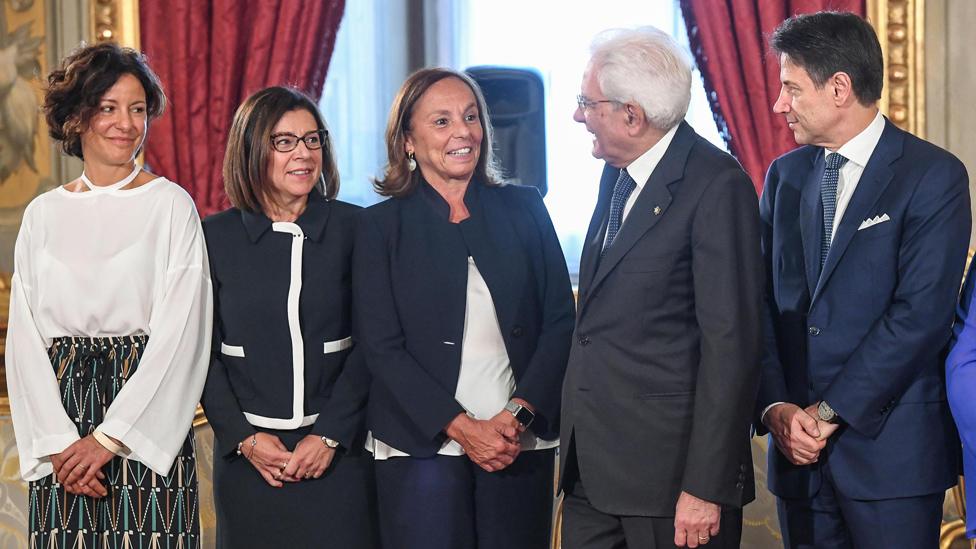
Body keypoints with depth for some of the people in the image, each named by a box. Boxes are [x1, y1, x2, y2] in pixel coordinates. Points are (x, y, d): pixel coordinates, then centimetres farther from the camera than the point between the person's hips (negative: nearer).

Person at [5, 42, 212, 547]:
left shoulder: (171, 205, 0)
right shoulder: (43, 214, 9)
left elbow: (179, 333, -7)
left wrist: (110, 437, -12)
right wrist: (57, 442, -8)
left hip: (148, 427, -3)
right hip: (60, 427, 3)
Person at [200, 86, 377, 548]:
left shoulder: (352, 228, -1)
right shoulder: (216, 236, 2)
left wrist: (329, 437, -9)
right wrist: (244, 437, -6)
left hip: (338, 449, -1)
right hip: (247, 455, 1)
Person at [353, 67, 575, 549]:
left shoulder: (524, 209, 8)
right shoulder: (381, 226, 2)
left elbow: (560, 320, 5)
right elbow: (382, 348, -3)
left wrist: (519, 413, -8)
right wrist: (462, 427, -11)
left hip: (521, 445, 2)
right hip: (422, 449, -2)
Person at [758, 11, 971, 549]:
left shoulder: (935, 176, -7)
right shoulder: (784, 175, 11)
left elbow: (921, 313, -14)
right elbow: (762, 303, 8)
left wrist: (831, 412, -14)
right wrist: (775, 407, -7)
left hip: (890, 449, -5)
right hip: (797, 444, 5)